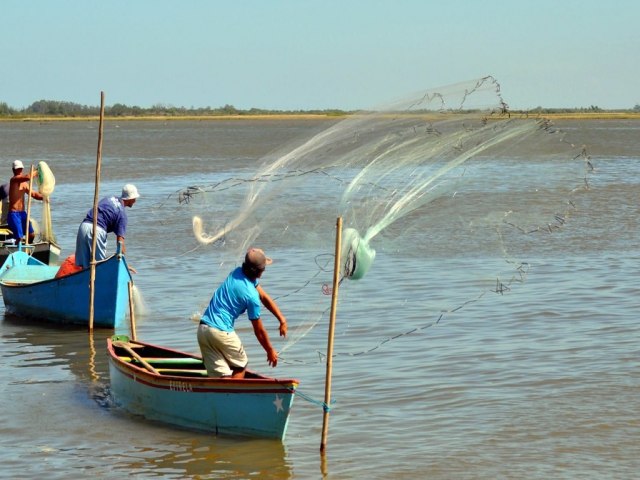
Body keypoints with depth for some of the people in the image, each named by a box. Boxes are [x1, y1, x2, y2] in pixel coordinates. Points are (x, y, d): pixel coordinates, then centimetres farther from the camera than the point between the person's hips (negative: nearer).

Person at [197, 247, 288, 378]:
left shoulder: (236, 273, 8)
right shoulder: (252, 296, -14)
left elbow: (265, 298, 15)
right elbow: (259, 330, -4)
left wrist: (282, 319, 14)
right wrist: (270, 351, 11)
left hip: (202, 329, 7)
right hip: (222, 332, -7)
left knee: (220, 375, 6)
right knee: (240, 365, 15)